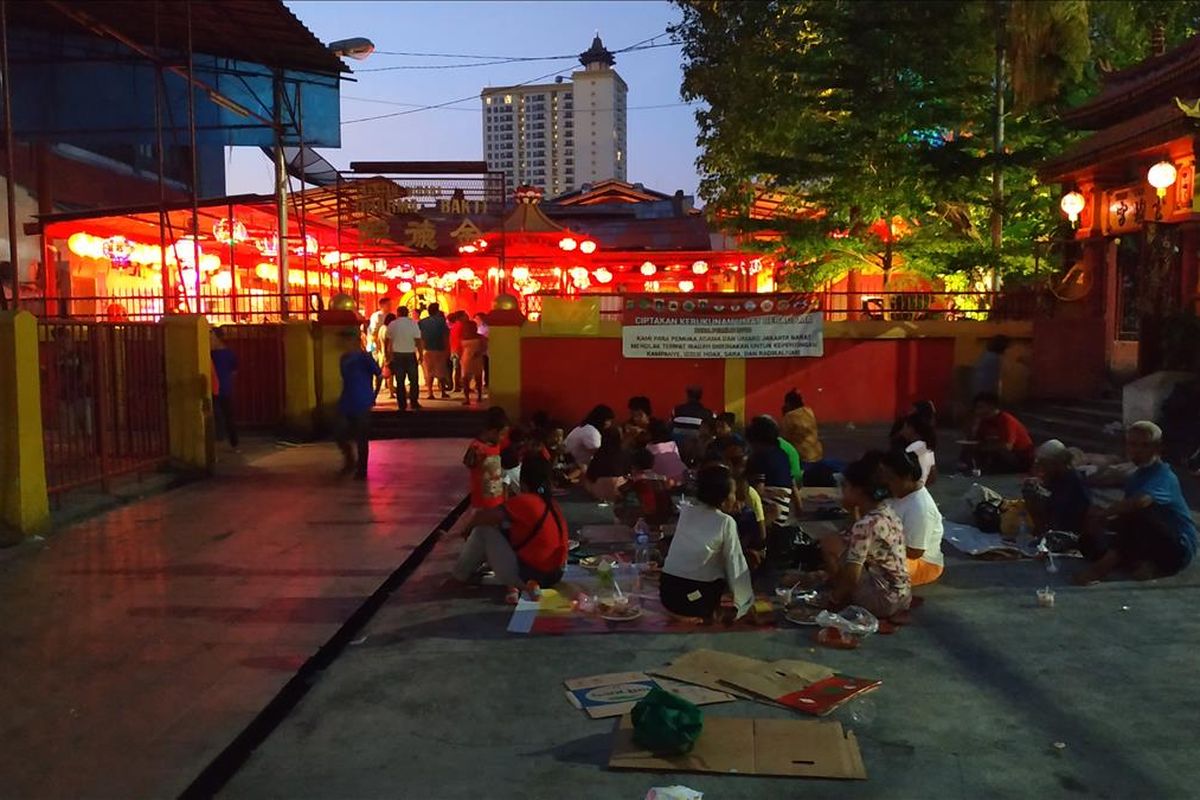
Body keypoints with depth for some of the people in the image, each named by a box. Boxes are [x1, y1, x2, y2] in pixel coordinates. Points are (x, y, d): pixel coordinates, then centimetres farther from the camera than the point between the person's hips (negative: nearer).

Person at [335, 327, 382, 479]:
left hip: (362, 405, -6)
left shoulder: (365, 358, -11)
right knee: (341, 436, 3)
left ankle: (361, 471, 15)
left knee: (361, 439, 2)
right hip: (345, 405, 6)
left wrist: (374, 396, -1)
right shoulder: (345, 358, 9)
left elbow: (379, 376, -6)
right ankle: (350, 460, 28)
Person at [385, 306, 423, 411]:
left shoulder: (392, 324, 0)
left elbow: (387, 341, 1)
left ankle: (402, 404, 6)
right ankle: (414, 403, 6)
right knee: (413, 380, 9)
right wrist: (420, 354, -3)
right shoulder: (413, 323, -5)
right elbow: (418, 340, -11)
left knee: (400, 381, 6)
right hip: (410, 354, -1)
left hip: (397, 355, 1)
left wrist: (388, 355, 12)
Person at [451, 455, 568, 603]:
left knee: (483, 530, 1)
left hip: (525, 575, -8)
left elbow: (482, 518, -14)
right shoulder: (552, 504, 8)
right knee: (506, 531, 25)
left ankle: (461, 573, 18)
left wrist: (470, 527, 8)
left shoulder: (524, 501, -15)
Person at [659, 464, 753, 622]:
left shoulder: (685, 511, 8)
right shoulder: (726, 522, -6)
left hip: (667, 592, 5)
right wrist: (746, 602, 5)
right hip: (698, 599, -5)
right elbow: (736, 565, -5)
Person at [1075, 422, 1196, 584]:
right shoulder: (1136, 477, 11)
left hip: (1177, 550, -8)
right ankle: (1139, 564, -16)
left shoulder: (1163, 476, -16)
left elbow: (1142, 501, -38)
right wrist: (1105, 521, -10)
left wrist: (1103, 514, -28)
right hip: (1151, 544, 9)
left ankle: (1104, 566, -31)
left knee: (1140, 514, -36)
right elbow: (1126, 516, 12)